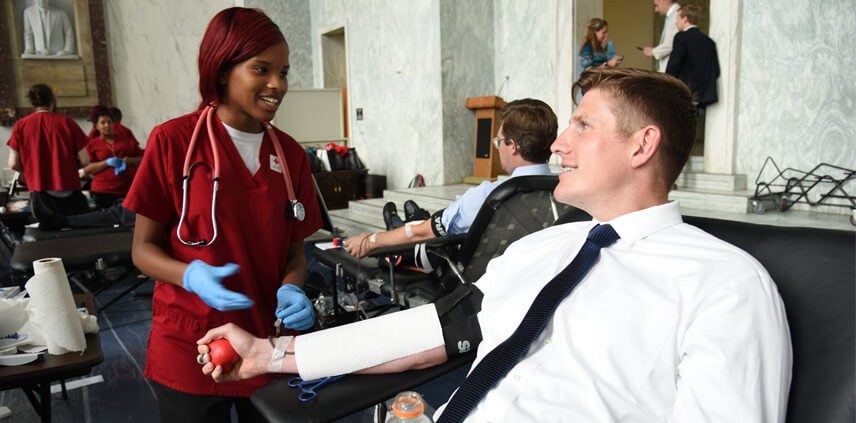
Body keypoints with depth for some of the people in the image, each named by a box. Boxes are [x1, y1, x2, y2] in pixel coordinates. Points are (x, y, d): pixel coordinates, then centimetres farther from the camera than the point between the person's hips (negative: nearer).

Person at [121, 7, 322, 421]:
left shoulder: (290, 153, 2)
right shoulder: (172, 141, -9)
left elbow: (295, 250, 6)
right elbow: (143, 248, -4)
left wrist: (291, 289, -14)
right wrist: (191, 276, -23)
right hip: (189, 353, -3)